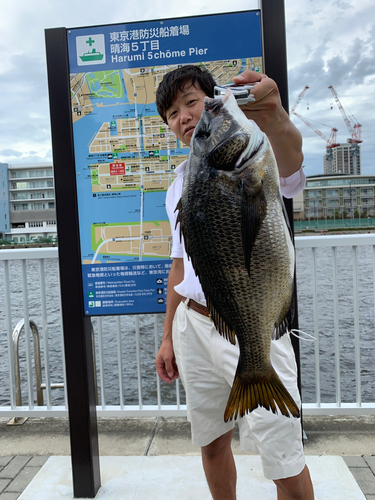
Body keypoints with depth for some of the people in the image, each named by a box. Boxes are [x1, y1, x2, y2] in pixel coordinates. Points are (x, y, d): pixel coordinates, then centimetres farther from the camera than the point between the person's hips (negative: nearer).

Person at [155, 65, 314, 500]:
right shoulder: (178, 183, 13)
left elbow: (289, 156, -31)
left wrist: (275, 120, -54)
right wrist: (168, 337, 15)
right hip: (193, 325, 6)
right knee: (211, 444, 18)